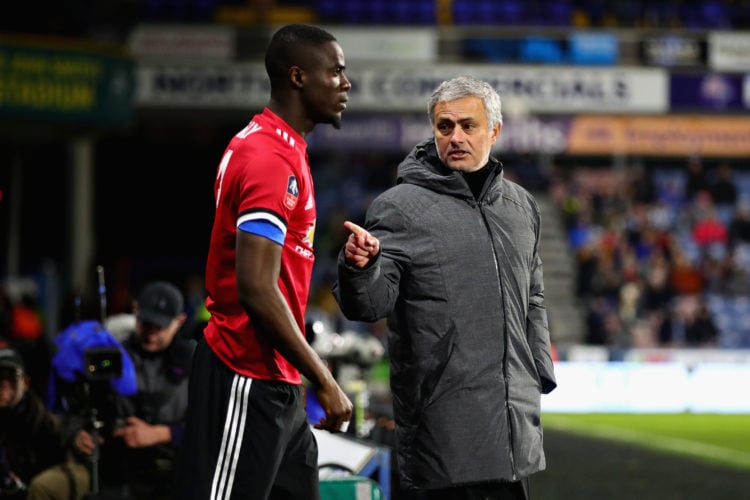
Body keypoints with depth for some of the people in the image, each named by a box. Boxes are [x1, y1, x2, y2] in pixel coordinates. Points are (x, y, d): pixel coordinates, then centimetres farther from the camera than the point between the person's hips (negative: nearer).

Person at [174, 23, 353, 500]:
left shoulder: (282, 148, 15)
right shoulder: (271, 159, -17)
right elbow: (257, 290, -23)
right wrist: (324, 381, -19)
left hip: (278, 384, 10)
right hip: (249, 382, -10)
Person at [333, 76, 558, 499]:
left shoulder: (521, 205, 14)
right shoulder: (400, 206, -5)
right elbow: (371, 305, -13)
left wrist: (540, 375, 19)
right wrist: (359, 268, -34)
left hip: (516, 417, 6)